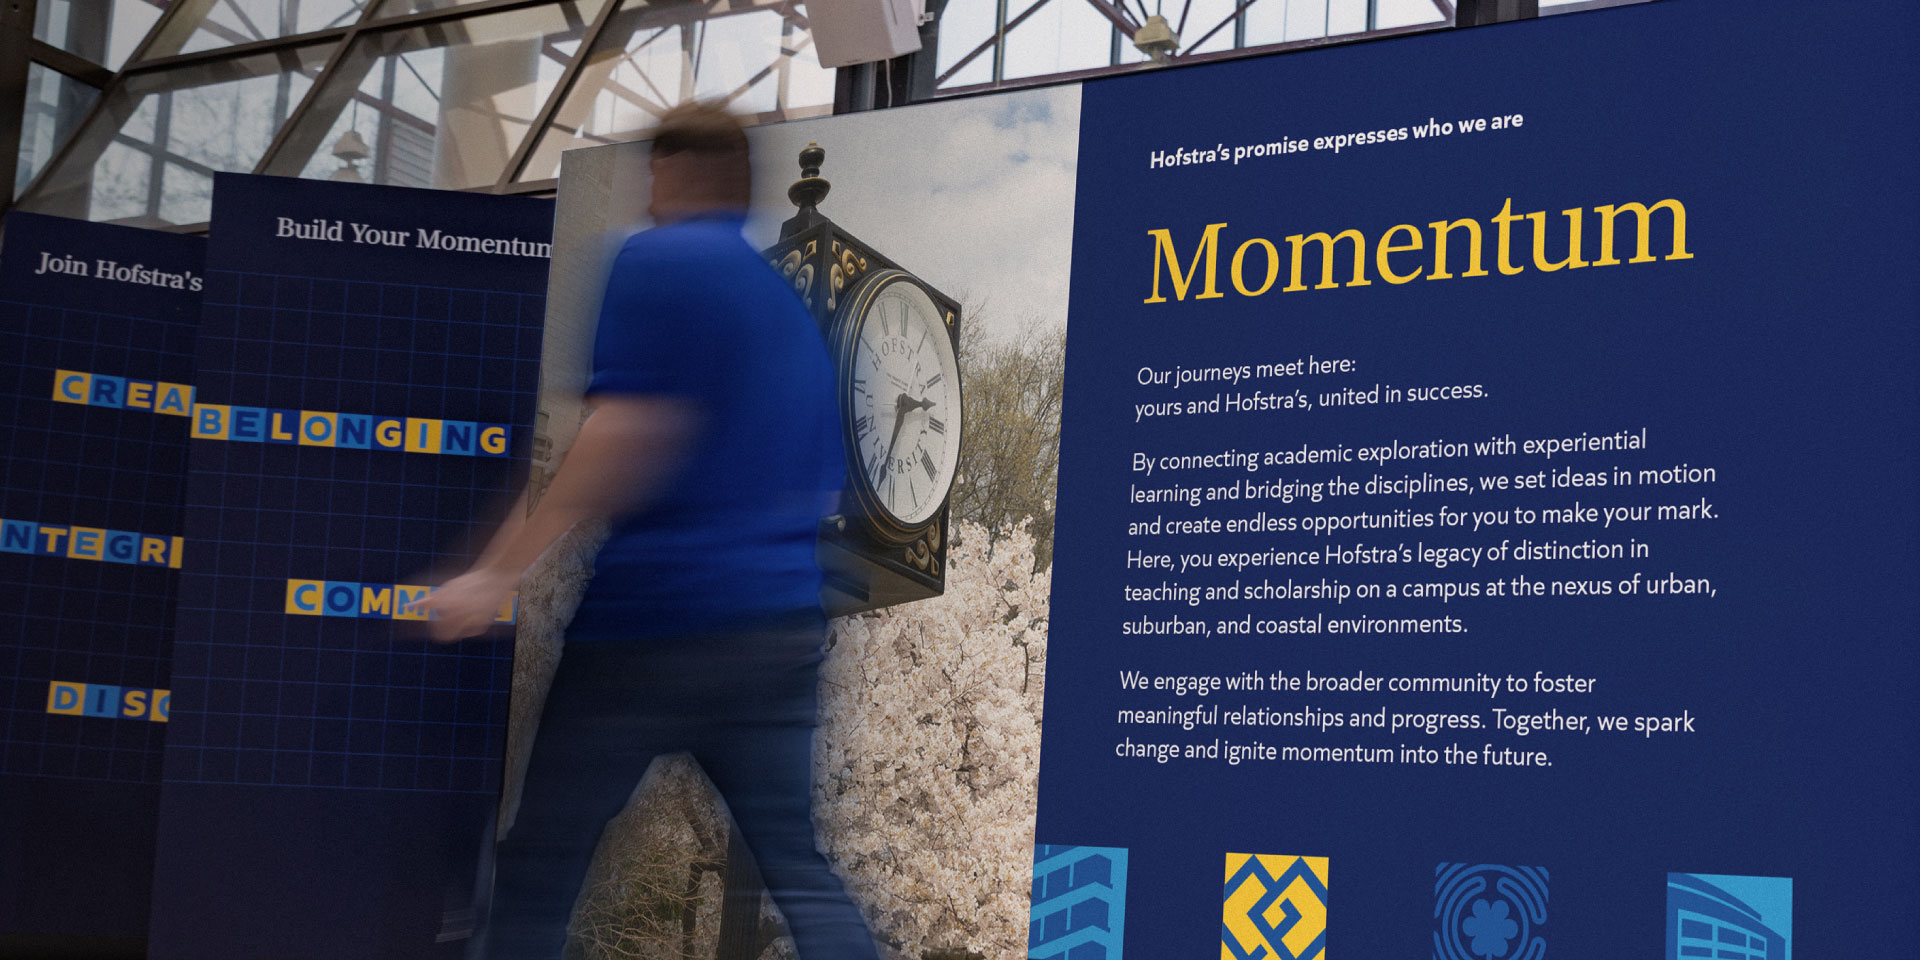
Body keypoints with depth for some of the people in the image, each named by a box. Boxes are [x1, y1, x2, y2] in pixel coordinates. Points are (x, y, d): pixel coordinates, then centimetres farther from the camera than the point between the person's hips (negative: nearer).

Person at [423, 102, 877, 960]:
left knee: (535, 875, 5)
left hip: (647, 619, -7)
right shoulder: (794, 300, 18)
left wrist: (500, 575, -19)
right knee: (800, 872, 8)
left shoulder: (657, 261, -5)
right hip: (783, 624, 7)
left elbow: (627, 432, -18)